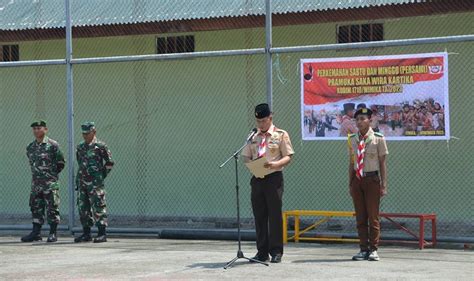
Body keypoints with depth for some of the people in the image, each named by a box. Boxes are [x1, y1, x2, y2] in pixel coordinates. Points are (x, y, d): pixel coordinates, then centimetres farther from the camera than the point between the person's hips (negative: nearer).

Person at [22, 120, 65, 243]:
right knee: (36, 207, 8)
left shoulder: (52, 145, -6)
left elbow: (61, 163, -2)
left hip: (50, 182, -6)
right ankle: (36, 233, 13)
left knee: (52, 208, -3)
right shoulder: (30, 147, 10)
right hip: (36, 182, 6)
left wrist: (52, 174, 1)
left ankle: (53, 233, 2)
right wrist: (36, 173, 13)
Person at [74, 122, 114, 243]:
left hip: (95, 183, -7)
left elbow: (109, 162, -3)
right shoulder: (80, 147, 14)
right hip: (82, 182, 7)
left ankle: (102, 234, -5)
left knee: (98, 207, -7)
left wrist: (102, 175, -1)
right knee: (83, 207, 8)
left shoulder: (100, 146, -6)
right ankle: (86, 234, 16)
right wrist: (79, 177, 17)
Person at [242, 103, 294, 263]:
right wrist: (251, 164, -8)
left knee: (275, 215, -4)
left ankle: (276, 252, 2)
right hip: (257, 178, 4)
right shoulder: (253, 137, 15)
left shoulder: (281, 135, 2)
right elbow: (246, 156, 15)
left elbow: (288, 157, -2)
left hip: (274, 178, -4)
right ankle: (262, 252, 11)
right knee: (259, 216, 5)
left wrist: (276, 163, -21)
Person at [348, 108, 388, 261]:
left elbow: (382, 163, -2)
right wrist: (350, 184, 10)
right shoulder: (352, 139, 7)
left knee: (373, 216, -1)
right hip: (357, 179, 4)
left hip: (372, 179, -4)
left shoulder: (378, 139, -5)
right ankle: (363, 249, 11)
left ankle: (373, 250, 5)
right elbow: (351, 162, 12)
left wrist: (383, 185, -5)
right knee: (360, 217, 6)